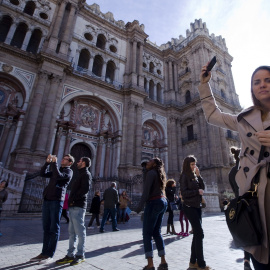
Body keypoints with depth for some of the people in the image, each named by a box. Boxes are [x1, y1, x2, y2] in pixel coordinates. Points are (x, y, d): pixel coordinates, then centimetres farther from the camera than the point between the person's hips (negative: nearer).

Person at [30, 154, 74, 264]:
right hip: (47, 199, 7)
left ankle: (49, 255, 3)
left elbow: (59, 176, -19)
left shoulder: (69, 171, -1)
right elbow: (43, 174, 15)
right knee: (46, 228, 10)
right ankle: (44, 253, 18)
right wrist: (48, 162, 5)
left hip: (57, 200, -7)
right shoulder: (56, 169, 23)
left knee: (54, 228, -3)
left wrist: (54, 163, -13)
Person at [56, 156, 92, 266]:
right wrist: (70, 200, 9)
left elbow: (85, 189, -21)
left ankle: (80, 255, 10)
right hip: (73, 207, 9)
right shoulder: (80, 174, 22)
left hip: (78, 206, -9)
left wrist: (73, 199, -16)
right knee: (72, 232, 13)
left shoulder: (86, 174, -7)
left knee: (79, 231, -1)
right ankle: (70, 255, 21)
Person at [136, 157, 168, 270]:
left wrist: (139, 207, -14)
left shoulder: (151, 173, -9)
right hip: (163, 202, 9)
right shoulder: (160, 174, 18)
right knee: (156, 233, 15)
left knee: (147, 234, -2)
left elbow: (146, 191, -16)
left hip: (154, 203, -9)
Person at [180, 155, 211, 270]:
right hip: (189, 207, -8)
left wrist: (198, 176, -4)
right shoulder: (184, 176, -10)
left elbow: (202, 188, 5)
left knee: (197, 234, 11)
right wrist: (197, 192, -12)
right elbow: (184, 192, -15)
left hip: (197, 206, 8)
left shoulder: (194, 175, 12)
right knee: (199, 233, -7)